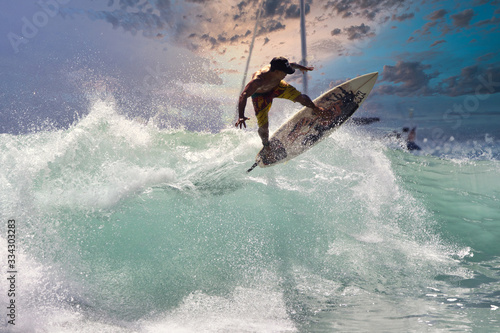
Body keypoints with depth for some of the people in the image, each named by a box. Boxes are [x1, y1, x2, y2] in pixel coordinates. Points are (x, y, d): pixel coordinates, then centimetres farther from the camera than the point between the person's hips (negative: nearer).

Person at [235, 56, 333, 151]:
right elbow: (243, 96, -50)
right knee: (264, 127, -12)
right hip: (260, 95, -4)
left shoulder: (278, 68, -29)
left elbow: (292, 65, -4)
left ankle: (316, 109, 31)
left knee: (300, 97, -5)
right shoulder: (258, 80, -45)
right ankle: (266, 145, 24)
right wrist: (241, 117, -63)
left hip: (276, 86, 4)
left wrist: (301, 67, 18)